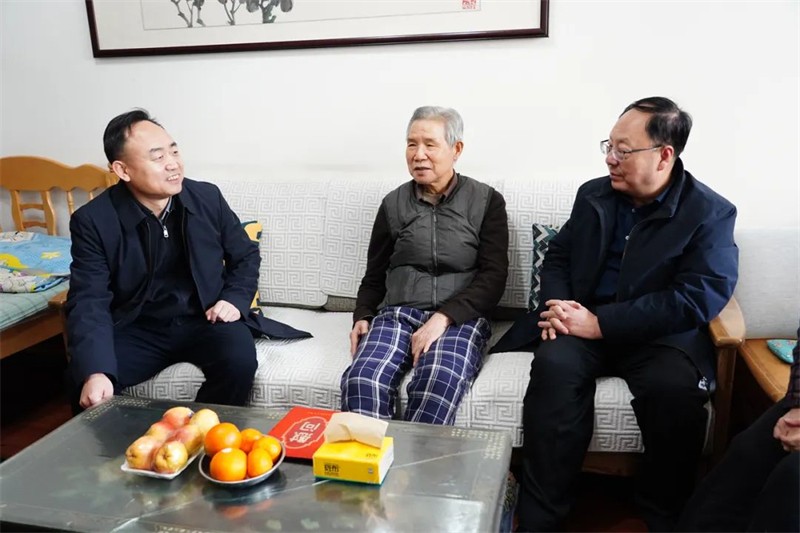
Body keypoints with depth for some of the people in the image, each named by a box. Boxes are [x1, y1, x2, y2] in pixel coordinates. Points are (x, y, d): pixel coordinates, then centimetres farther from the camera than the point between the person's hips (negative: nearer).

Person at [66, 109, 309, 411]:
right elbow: (89, 301, -17)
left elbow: (246, 256, 10)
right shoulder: (93, 221, -10)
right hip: (139, 329, 0)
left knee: (239, 360, -29)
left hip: (204, 320, 1)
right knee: (85, 383, -26)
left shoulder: (208, 197, -4)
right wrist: (95, 372, -34)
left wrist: (235, 300, -10)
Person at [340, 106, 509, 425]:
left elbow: (493, 277, -1)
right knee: (361, 382, -31)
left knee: (438, 385, -36)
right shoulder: (393, 203, 16)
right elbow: (374, 276, 21)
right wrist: (362, 317, 1)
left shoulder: (486, 201, 8)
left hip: (460, 318, -2)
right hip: (396, 314, 2)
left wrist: (444, 317, -16)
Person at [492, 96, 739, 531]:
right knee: (554, 365, -30)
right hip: (584, 323, 3)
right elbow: (557, 256, 18)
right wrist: (559, 306, -6)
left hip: (661, 334, -2)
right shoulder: (593, 194, 10)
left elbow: (697, 300, -16)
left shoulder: (710, 213, -5)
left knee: (676, 387, -34)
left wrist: (600, 323, -21)